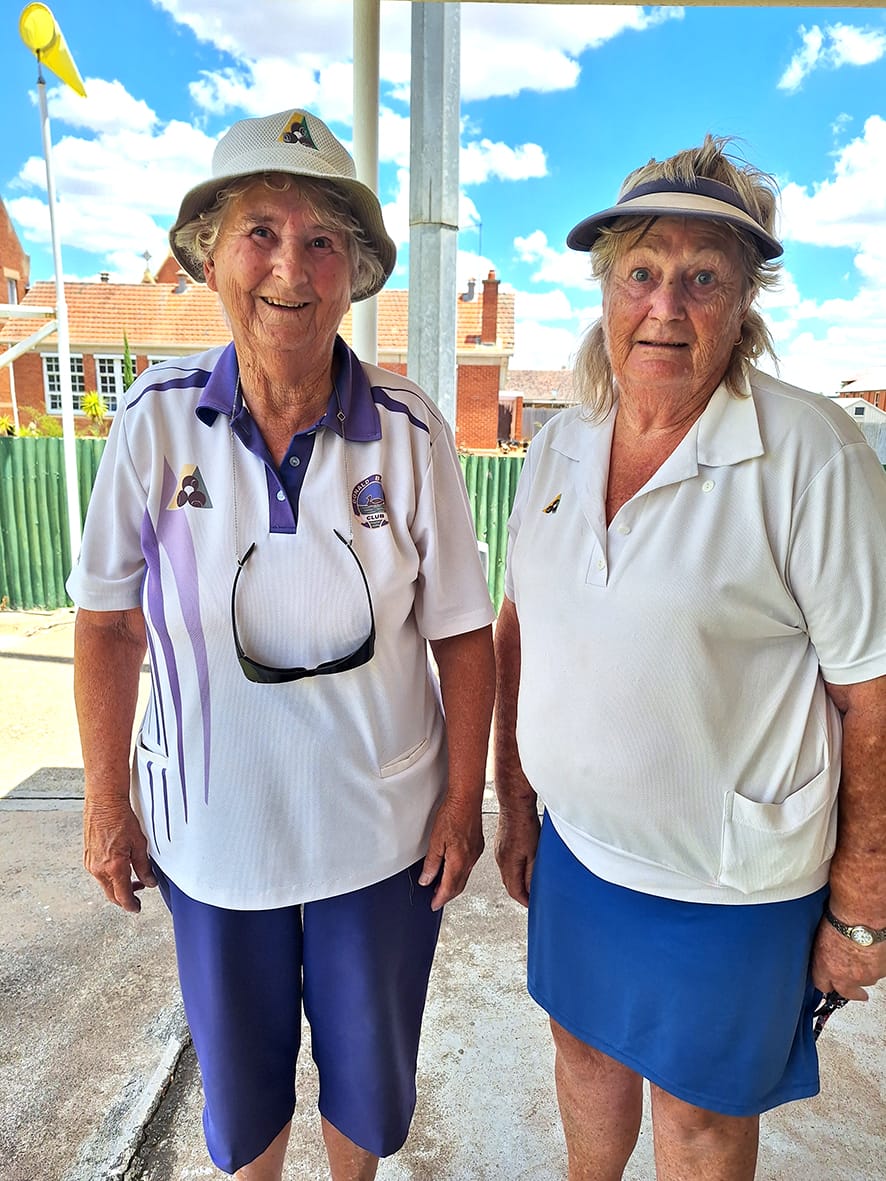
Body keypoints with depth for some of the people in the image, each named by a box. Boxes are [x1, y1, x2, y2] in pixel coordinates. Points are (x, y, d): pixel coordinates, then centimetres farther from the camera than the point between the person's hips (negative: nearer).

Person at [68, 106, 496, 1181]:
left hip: (383, 829, 0)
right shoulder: (157, 417, -11)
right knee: (237, 1069, 25)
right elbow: (109, 619, -3)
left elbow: (460, 630, -6)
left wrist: (464, 800, -4)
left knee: (368, 1063, 24)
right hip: (213, 825, 1)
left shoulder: (408, 430, -13)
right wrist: (106, 802, 0)